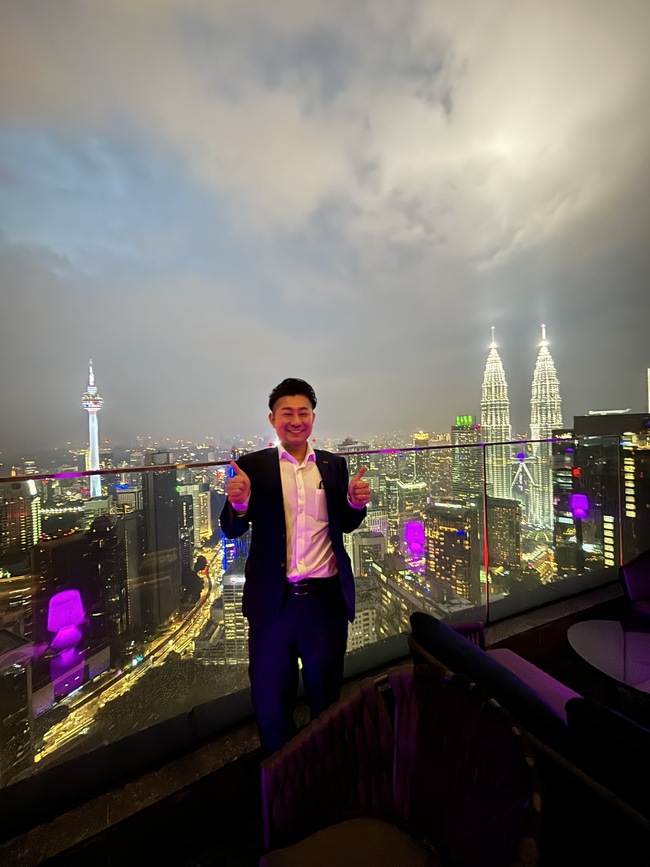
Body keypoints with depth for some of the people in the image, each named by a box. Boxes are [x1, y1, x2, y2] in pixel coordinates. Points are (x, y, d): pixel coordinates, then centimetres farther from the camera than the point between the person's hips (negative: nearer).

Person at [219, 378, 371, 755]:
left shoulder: (334, 465, 1)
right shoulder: (252, 466, -5)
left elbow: (346, 525, 8)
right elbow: (233, 531, -5)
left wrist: (357, 502, -13)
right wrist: (239, 502, -27)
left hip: (326, 597, 2)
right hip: (273, 599, -1)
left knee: (326, 694, 22)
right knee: (270, 698, 18)